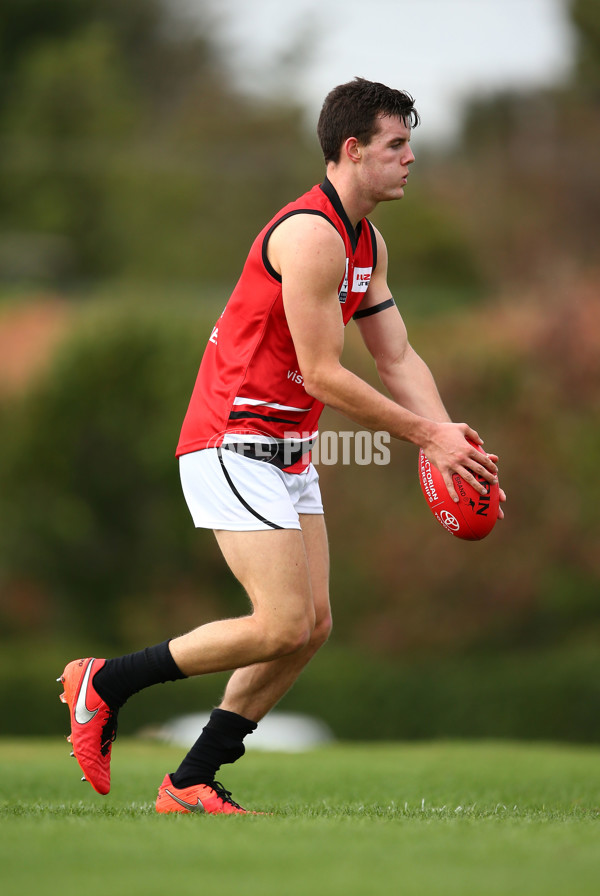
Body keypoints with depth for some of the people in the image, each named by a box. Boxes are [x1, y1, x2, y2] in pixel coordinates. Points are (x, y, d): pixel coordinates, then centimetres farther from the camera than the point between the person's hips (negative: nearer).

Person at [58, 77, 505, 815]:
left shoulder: (367, 242, 13)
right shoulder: (311, 235, -20)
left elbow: (397, 358, 11)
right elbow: (322, 374, -21)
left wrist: (447, 437, -5)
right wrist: (426, 434, -17)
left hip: (288, 451, 10)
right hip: (233, 443, -10)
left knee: (313, 624, 4)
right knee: (284, 625, -14)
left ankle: (191, 783, 10)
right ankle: (103, 685, 0)